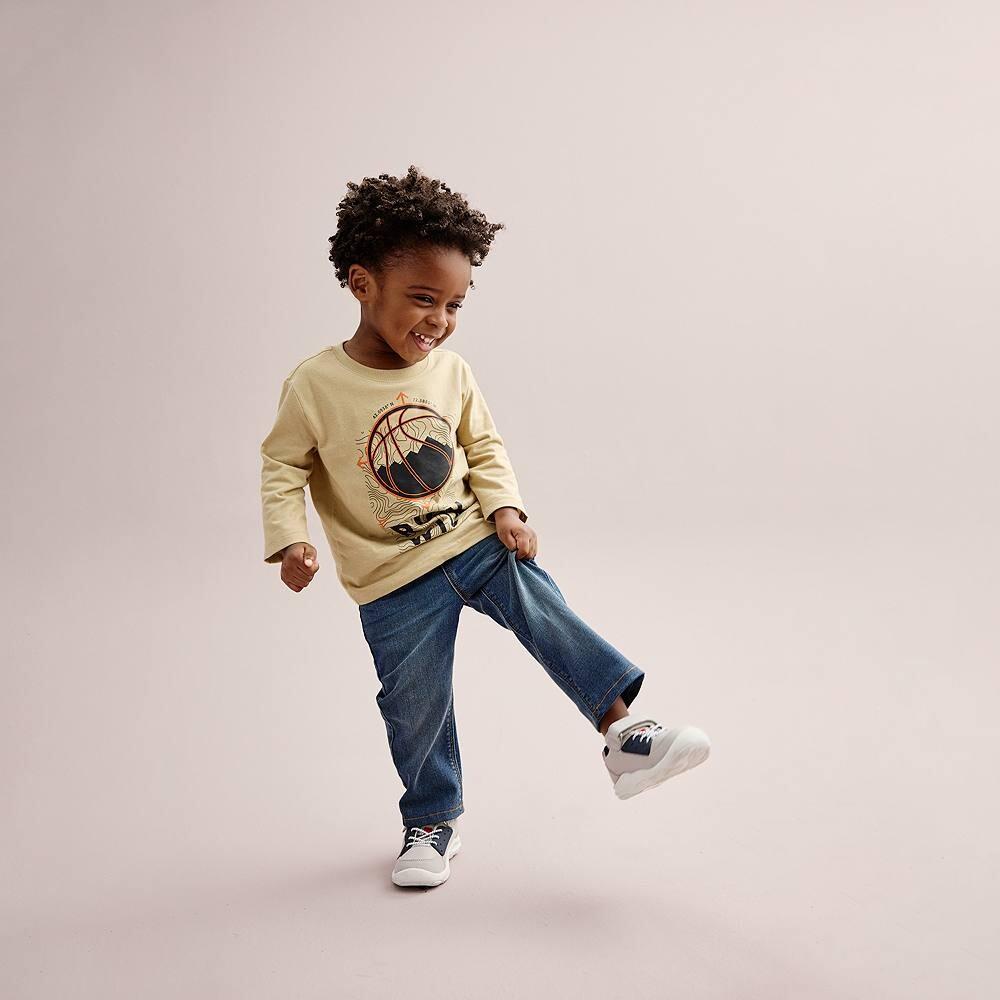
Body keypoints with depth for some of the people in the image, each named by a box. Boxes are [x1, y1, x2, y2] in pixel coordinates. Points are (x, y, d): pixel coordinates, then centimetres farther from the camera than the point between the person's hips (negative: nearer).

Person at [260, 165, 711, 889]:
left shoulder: (452, 371, -5)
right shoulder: (316, 385, -15)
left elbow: (485, 448, 8)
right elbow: (283, 464, -4)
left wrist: (505, 508, -8)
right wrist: (289, 539, -17)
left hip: (477, 542, 3)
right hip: (394, 581, -2)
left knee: (551, 618, -18)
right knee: (416, 708, 5)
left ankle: (623, 734, -12)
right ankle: (433, 824, 26)